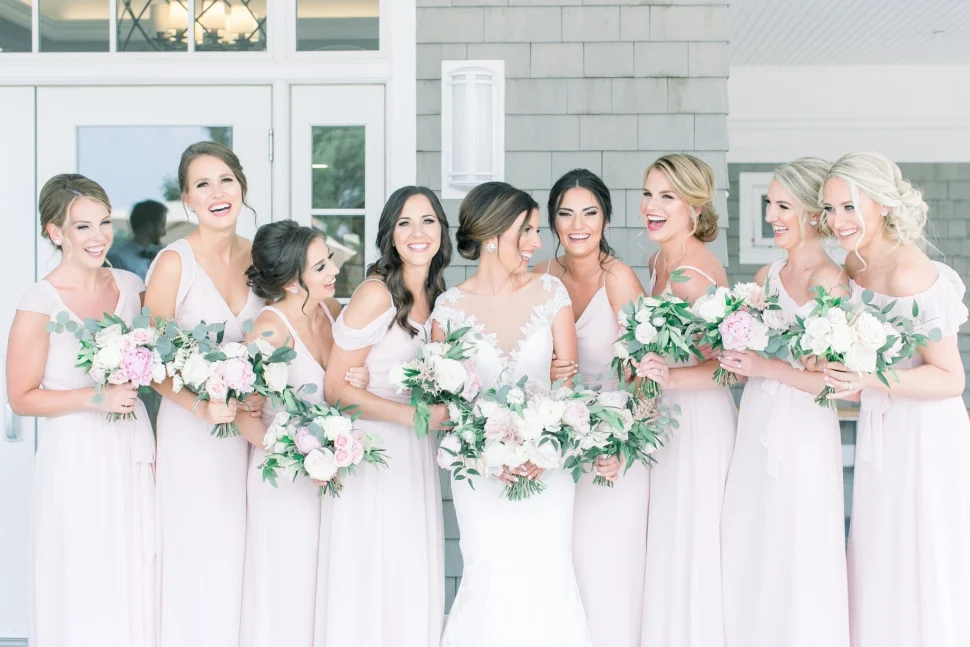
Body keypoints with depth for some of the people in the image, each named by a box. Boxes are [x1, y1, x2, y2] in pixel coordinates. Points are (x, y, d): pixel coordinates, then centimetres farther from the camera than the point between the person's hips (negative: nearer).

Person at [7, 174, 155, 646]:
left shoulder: (130, 285, 4)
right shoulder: (40, 303, -12)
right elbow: (22, 398, -10)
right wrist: (96, 398, -18)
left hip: (132, 450, 5)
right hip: (76, 458, -5)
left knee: (135, 580, 12)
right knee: (83, 586, 5)